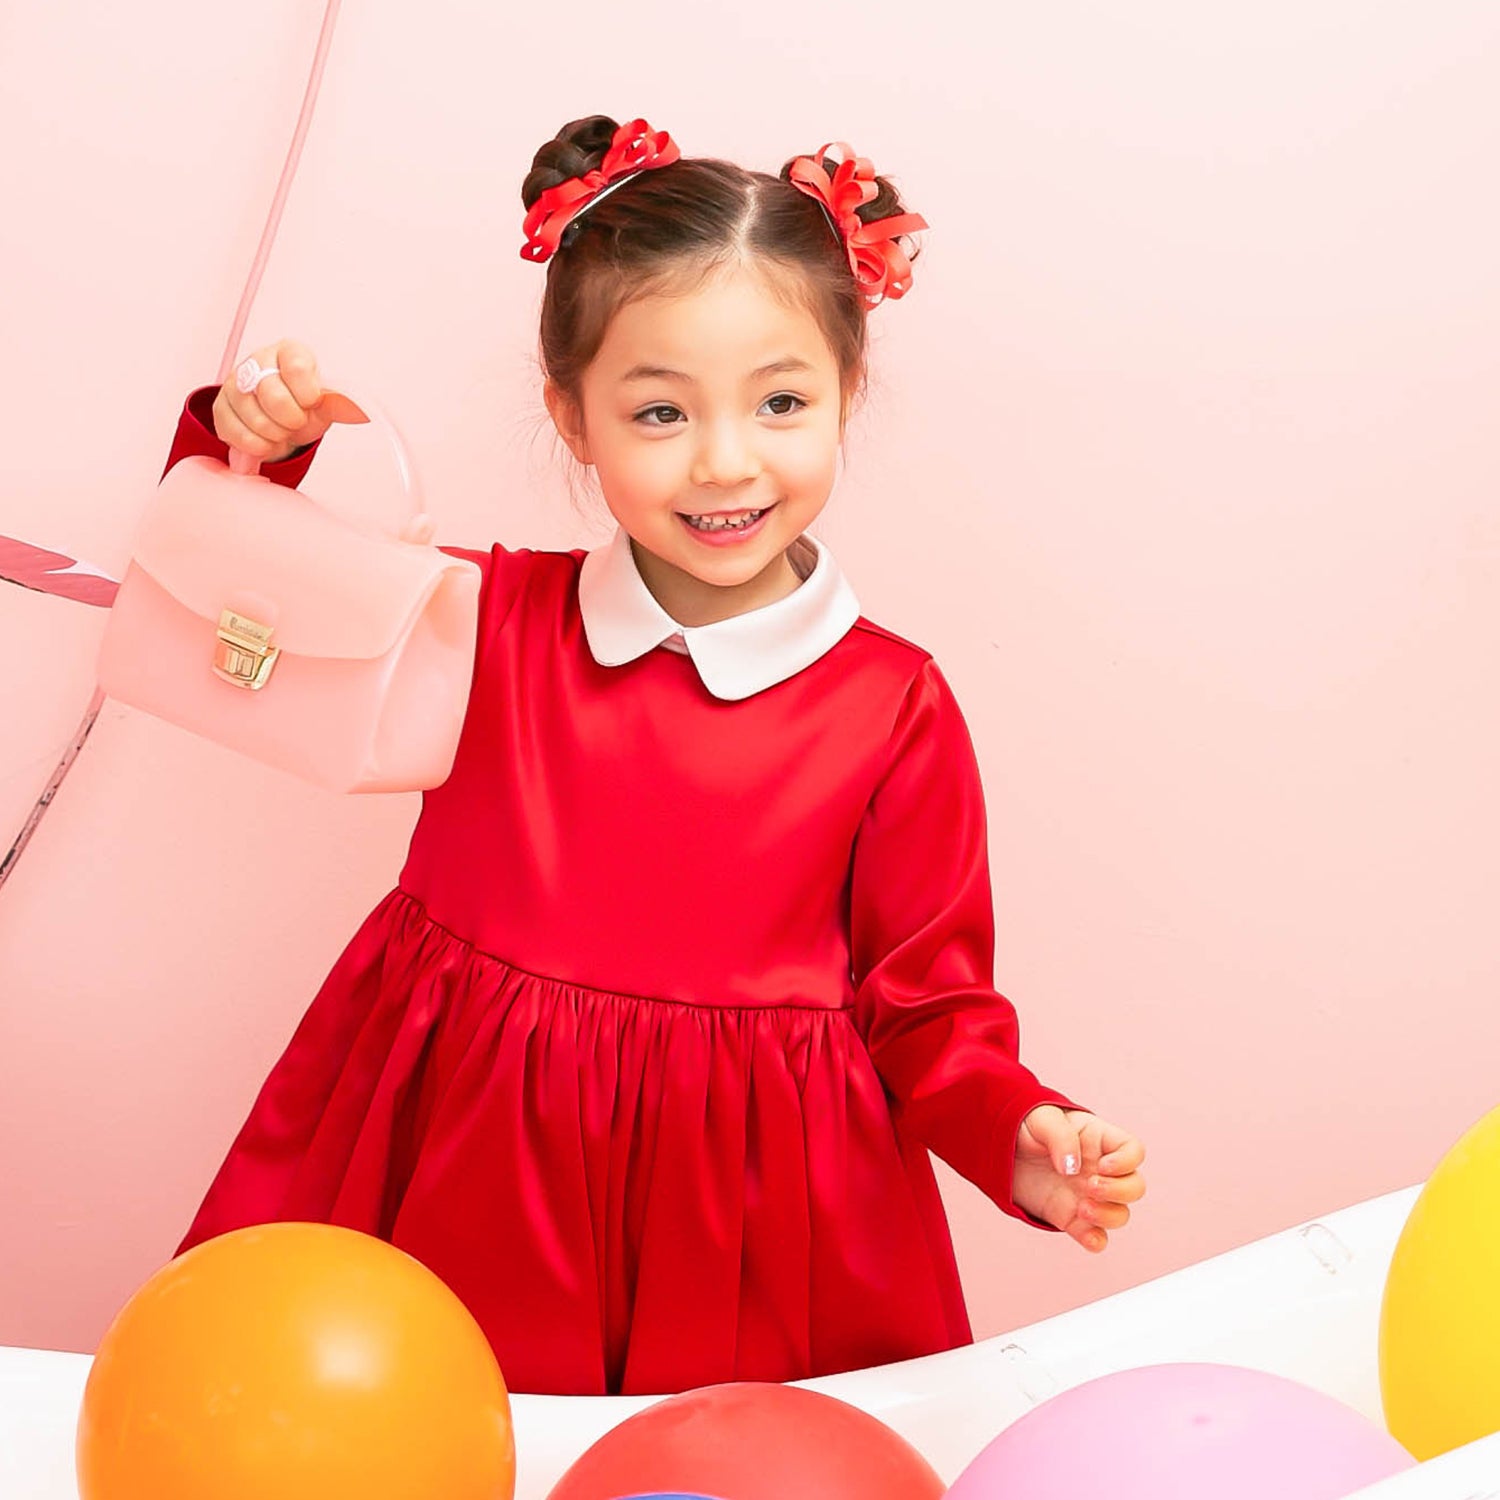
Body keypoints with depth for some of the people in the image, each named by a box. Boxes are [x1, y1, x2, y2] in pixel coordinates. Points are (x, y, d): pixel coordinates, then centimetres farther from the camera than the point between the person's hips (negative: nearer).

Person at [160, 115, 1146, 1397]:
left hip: (746, 1216, -1)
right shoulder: (479, 618, -1)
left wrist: (1023, 1142, -19)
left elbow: (929, 1007, -1)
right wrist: (246, 451, -9)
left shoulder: (895, 706, -6)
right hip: (463, 1181, 2)